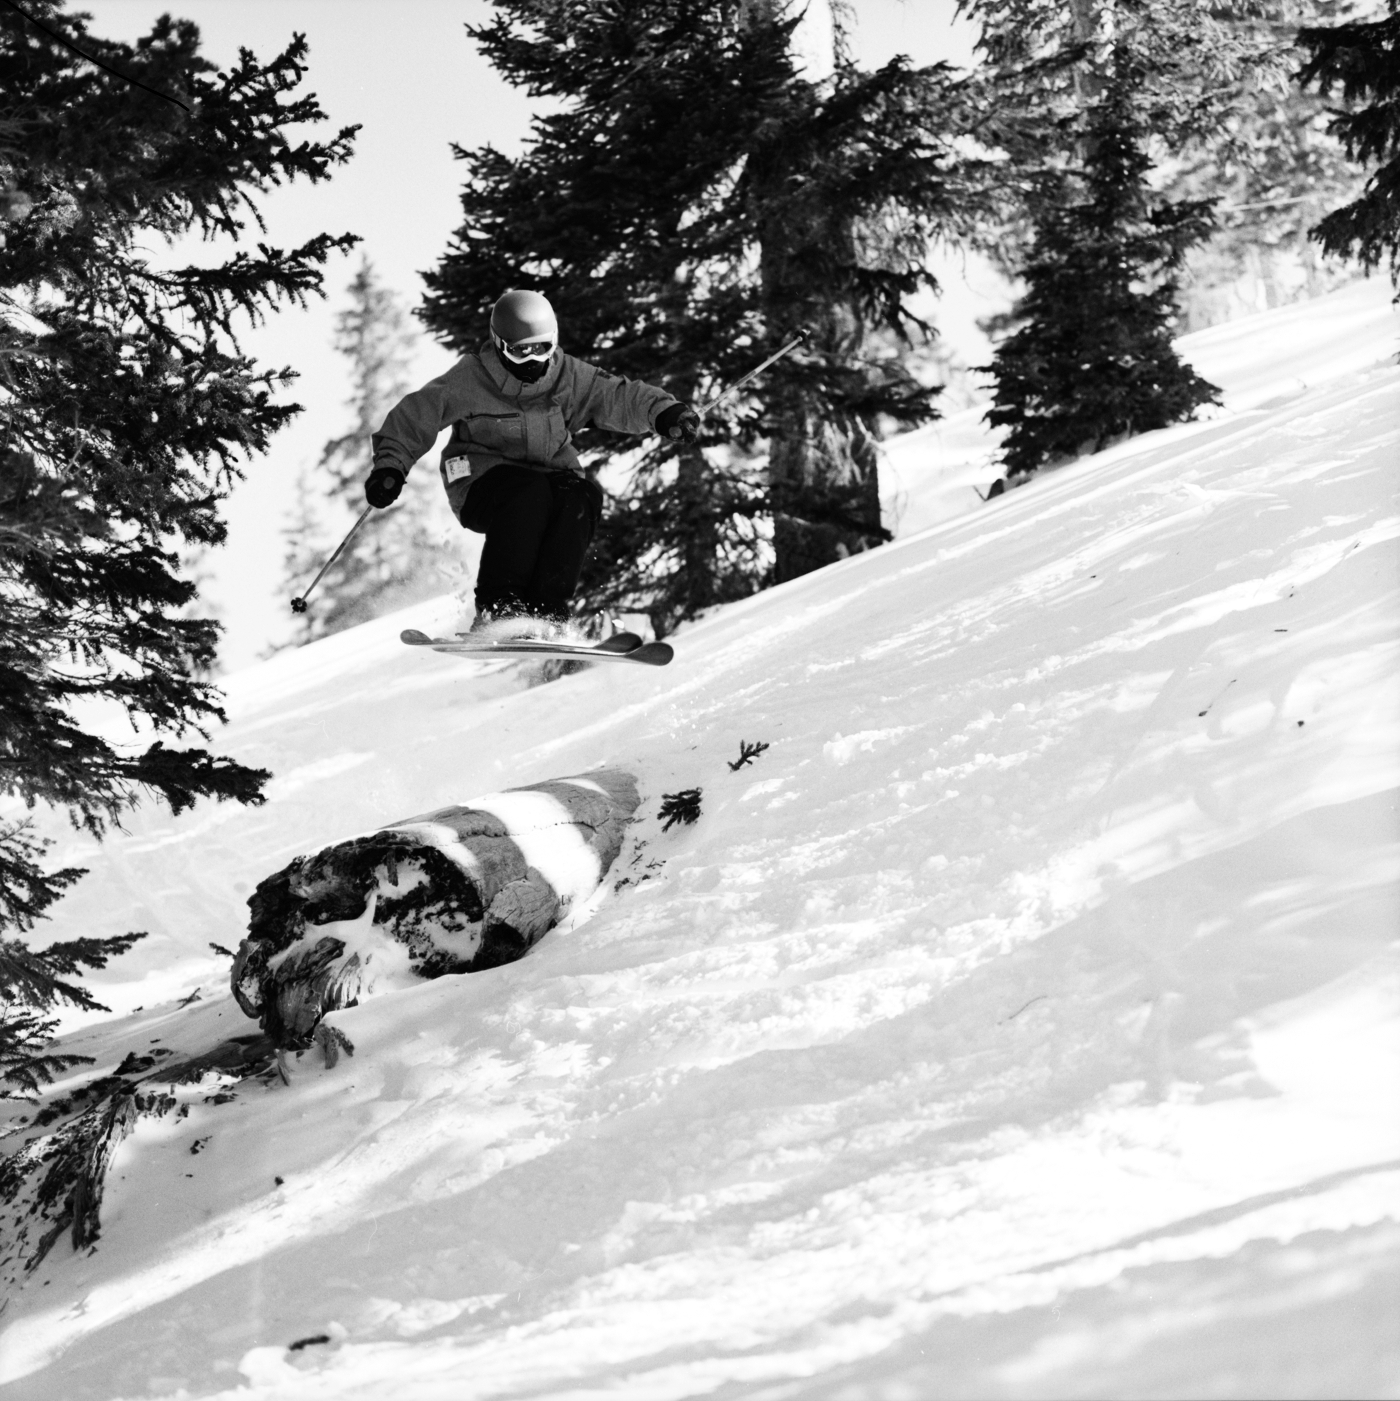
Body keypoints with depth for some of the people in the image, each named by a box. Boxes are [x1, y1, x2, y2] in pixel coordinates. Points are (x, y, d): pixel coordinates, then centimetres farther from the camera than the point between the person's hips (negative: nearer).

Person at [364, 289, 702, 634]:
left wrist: (665, 412, -22)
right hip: (483, 486, -4)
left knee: (583, 494, -28)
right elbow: (415, 415, -6)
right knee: (530, 492, -35)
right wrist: (390, 465, -17)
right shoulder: (471, 378, -8)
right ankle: (497, 607, -36)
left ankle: (546, 611, -31)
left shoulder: (567, 376, 1)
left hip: (549, 478, 4)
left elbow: (620, 396, -4)